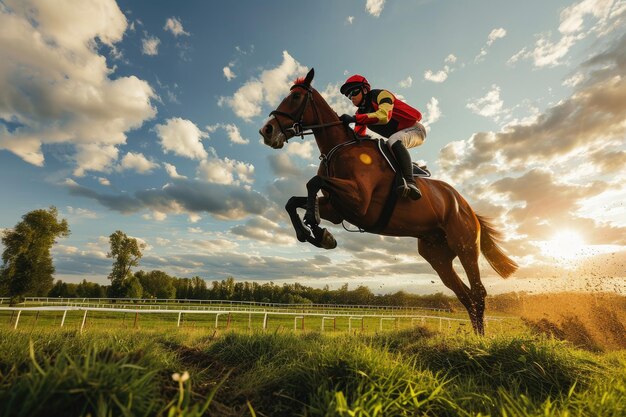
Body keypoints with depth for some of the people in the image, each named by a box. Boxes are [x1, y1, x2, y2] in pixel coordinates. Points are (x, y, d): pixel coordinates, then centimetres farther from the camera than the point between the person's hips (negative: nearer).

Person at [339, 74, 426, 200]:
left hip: (415, 129, -9)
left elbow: (384, 116, -37)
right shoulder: (361, 112, 7)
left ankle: (410, 183, -49)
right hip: (398, 136, 9)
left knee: (393, 140, -38)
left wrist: (354, 118, -41)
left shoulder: (381, 94, -16)